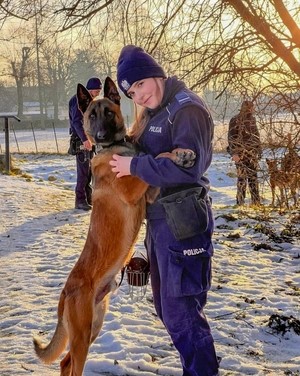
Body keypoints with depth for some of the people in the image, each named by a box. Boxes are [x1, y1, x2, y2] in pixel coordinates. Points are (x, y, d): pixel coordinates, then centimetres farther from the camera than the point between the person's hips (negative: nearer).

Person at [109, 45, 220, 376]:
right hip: (158, 217, 10)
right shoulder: (152, 113, 13)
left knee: (180, 308, -6)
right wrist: (115, 146, 7)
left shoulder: (187, 109, -16)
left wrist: (134, 165, -20)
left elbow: (187, 167, -25)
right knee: (165, 303, 19)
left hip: (182, 221, -10)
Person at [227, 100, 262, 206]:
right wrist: (234, 153, -17)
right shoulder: (235, 121, -8)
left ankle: (256, 201, 12)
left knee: (253, 177, 7)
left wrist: (259, 150, 17)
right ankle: (240, 201, 3)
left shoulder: (252, 119, 13)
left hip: (252, 153, 6)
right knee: (242, 177, -4)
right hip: (240, 153, -6)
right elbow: (232, 138, -11)